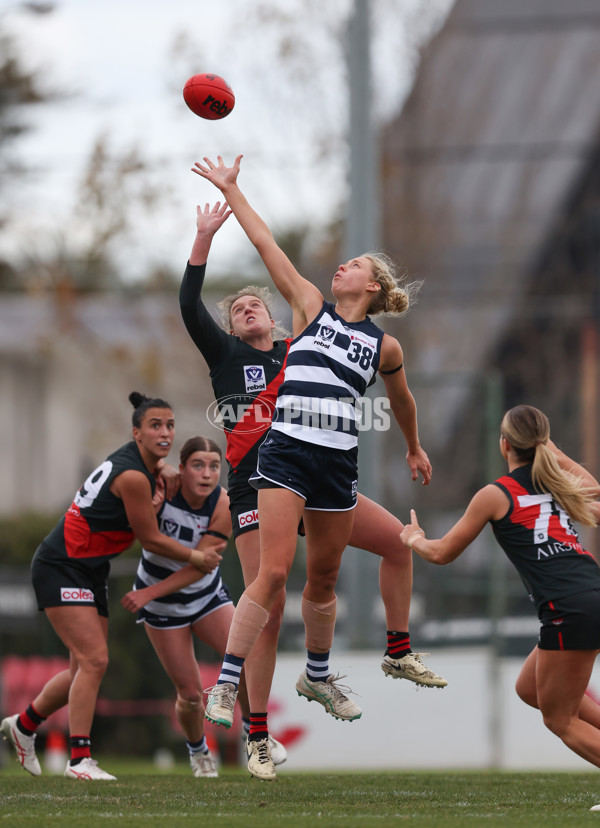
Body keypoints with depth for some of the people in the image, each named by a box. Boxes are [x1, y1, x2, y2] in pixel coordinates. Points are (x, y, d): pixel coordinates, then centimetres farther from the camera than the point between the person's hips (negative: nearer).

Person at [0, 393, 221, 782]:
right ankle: (79, 760, -15)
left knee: (86, 668, 11)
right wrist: (196, 556, -1)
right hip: (61, 568, -10)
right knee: (94, 660, -18)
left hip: (91, 573, 10)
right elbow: (150, 538, -15)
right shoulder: (132, 476, -23)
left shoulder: (148, 464, 4)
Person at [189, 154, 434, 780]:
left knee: (324, 577, 13)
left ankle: (317, 676, 35)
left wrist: (414, 448, 40)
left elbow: (401, 399, 29)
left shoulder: (384, 346, 11)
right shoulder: (310, 307, 8)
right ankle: (226, 684, -13)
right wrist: (231, 191, 5)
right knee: (273, 571, -15)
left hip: (338, 464, 3)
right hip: (285, 452, -3)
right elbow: (266, 243, 7)